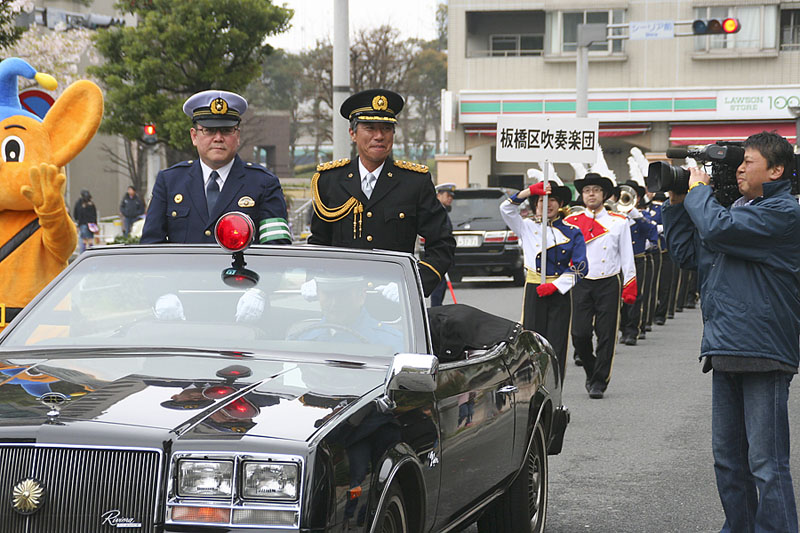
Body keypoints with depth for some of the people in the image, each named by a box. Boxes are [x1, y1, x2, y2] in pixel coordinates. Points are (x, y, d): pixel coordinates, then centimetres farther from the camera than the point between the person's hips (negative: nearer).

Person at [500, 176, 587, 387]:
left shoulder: (572, 232, 7)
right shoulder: (528, 228, 10)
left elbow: (579, 267, 0)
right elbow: (506, 209, -4)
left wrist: (555, 285, -11)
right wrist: (529, 191, -16)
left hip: (560, 293, 0)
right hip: (534, 293, 0)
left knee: (556, 347, -2)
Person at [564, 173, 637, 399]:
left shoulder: (619, 222, 6)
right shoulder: (571, 222, 7)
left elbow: (627, 256, 7)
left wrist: (629, 287, 1)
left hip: (608, 284, -1)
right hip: (581, 284, 1)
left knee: (606, 334, -2)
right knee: (579, 334, -6)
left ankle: (599, 381, 7)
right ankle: (592, 373, 18)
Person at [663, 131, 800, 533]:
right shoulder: (737, 209, 18)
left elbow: (717, 229, -22)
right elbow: (685, 253, 22)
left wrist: (698, 190, -4)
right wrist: (678, 203, 13)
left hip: (762, 351, -9)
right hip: (725, 350, 9)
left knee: (766, 463, -8)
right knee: (728, 458, 15)